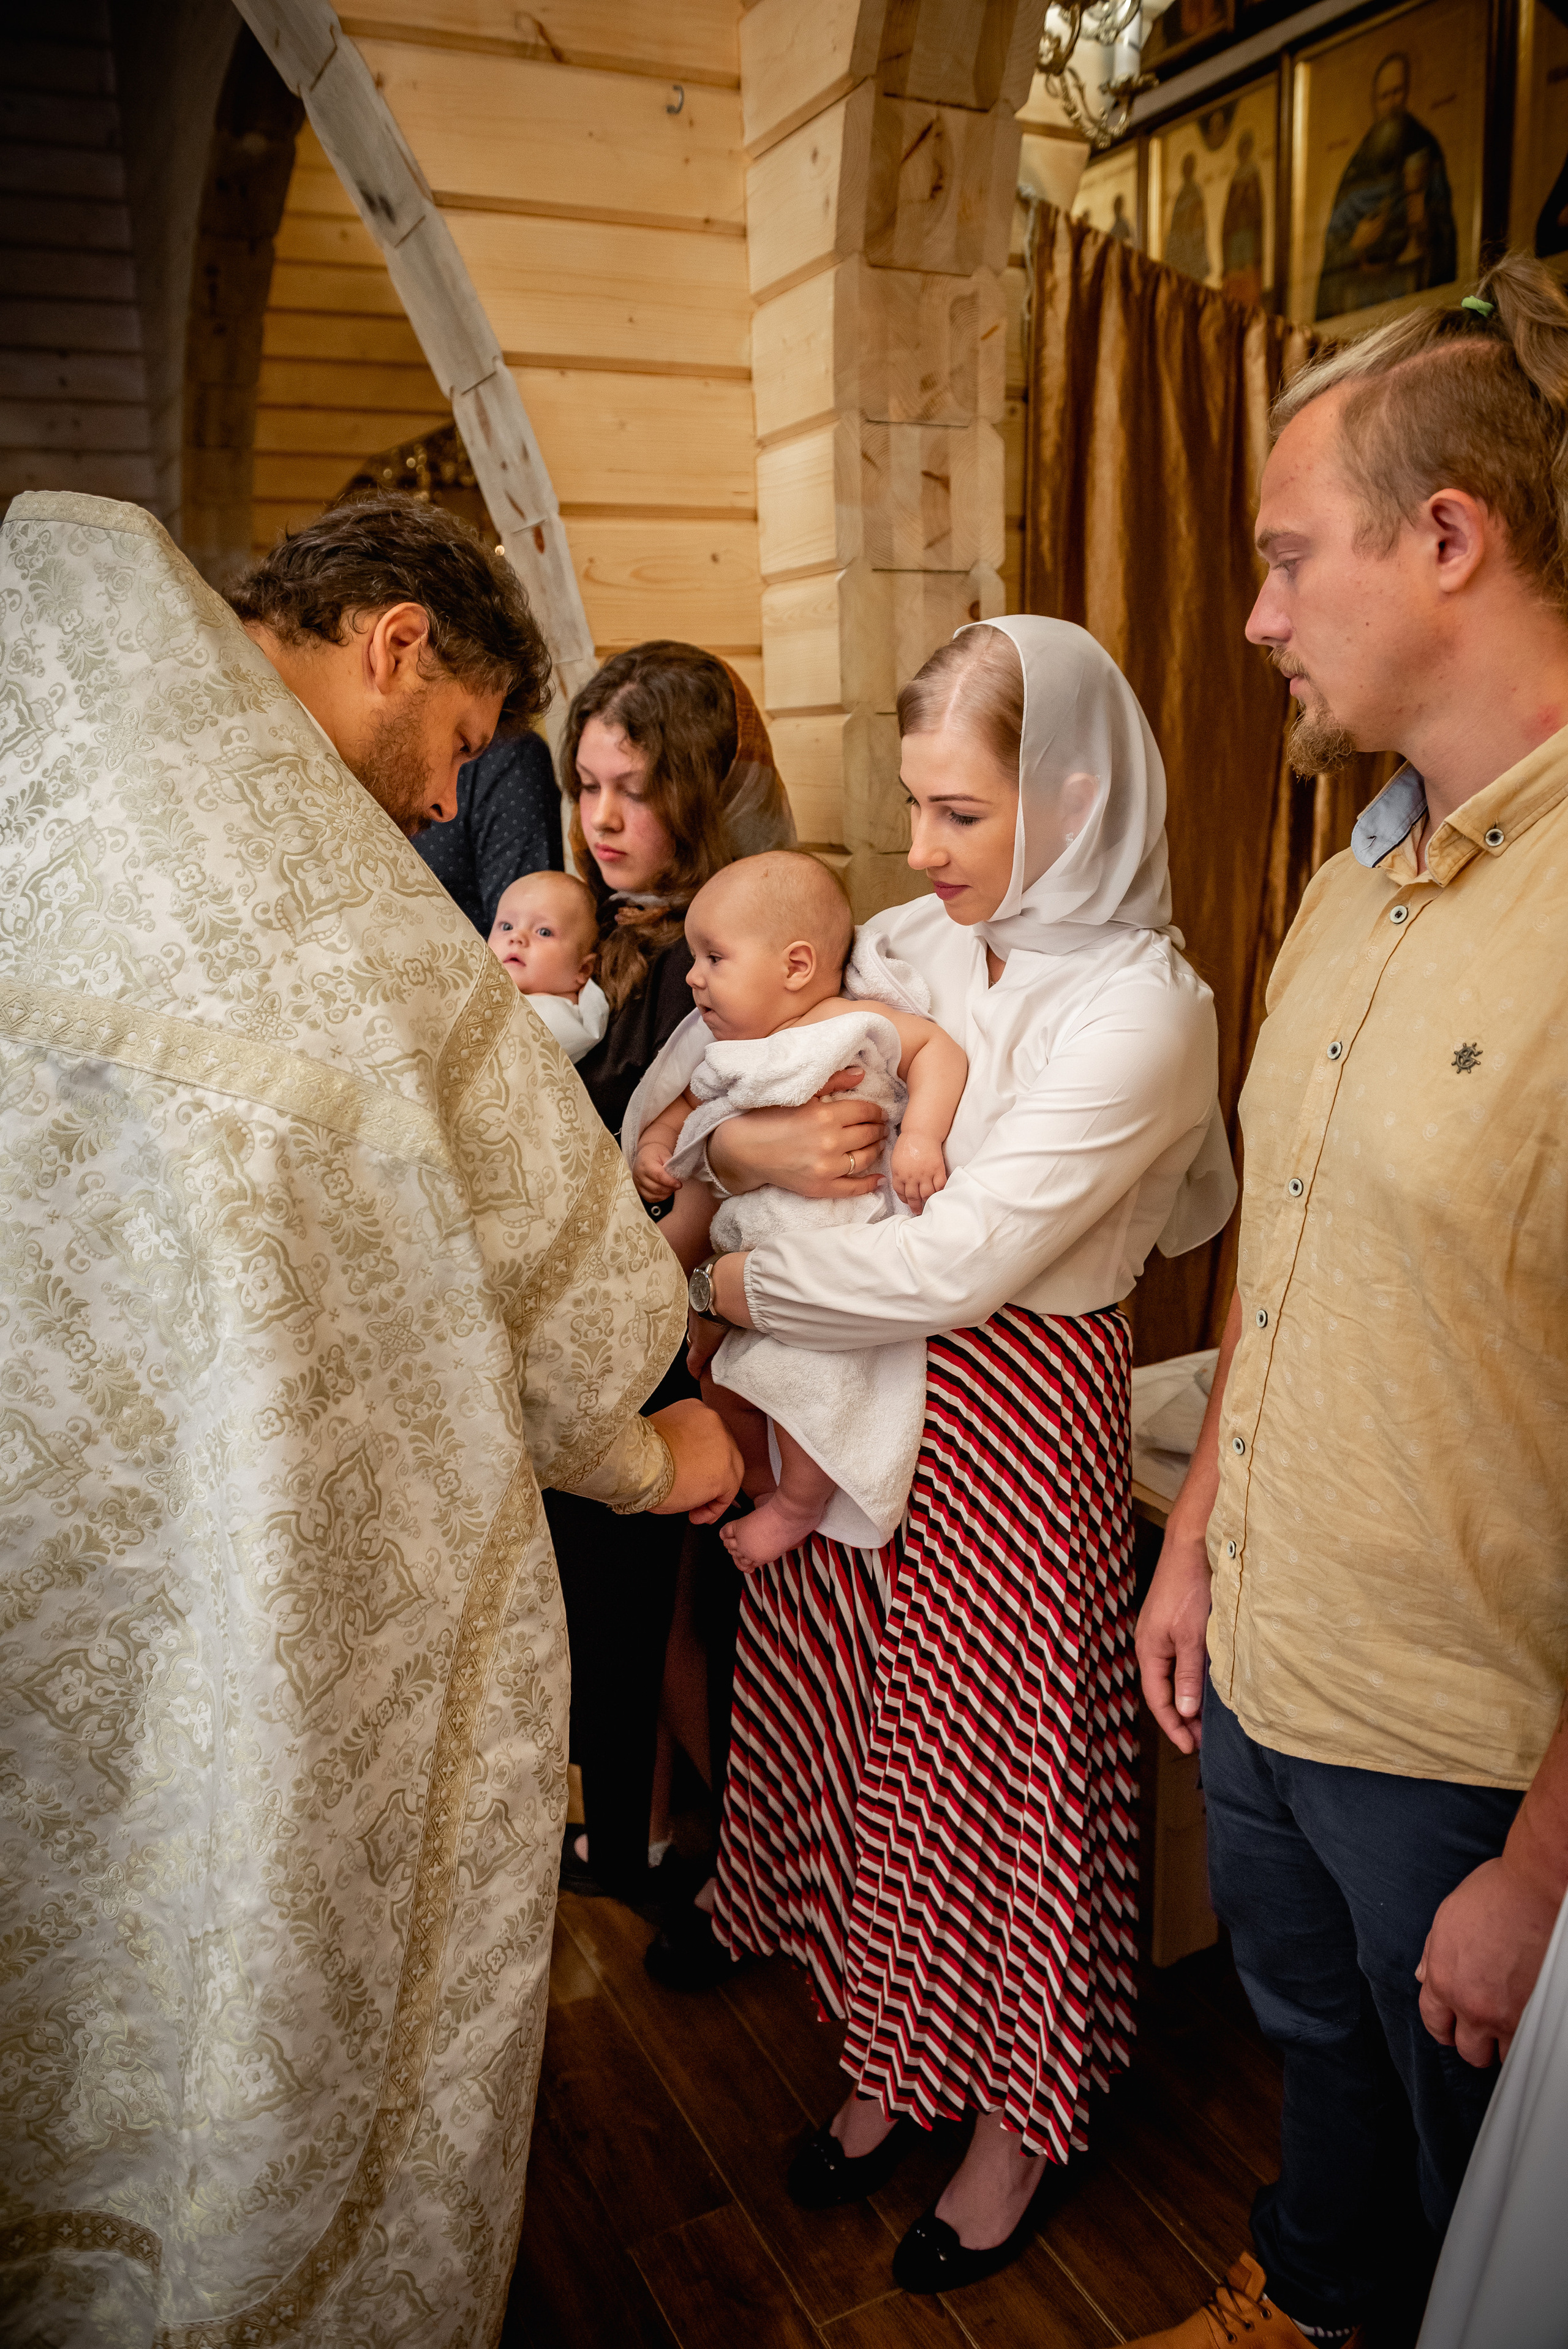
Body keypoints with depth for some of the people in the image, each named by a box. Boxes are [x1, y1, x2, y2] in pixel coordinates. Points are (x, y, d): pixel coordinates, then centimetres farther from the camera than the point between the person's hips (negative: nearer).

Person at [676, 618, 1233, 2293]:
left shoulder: (1137, 1010, -18)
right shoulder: (914, 941, 2)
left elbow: (954, 1263, -24)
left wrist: (716, 1281, -16)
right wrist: (728, 1141, -12)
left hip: (1011, 1418, -6)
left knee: (994, 1765, 10)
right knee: (850, 1727, 18)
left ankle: (1018, 2119, 38)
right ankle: (889, 2060, 44)